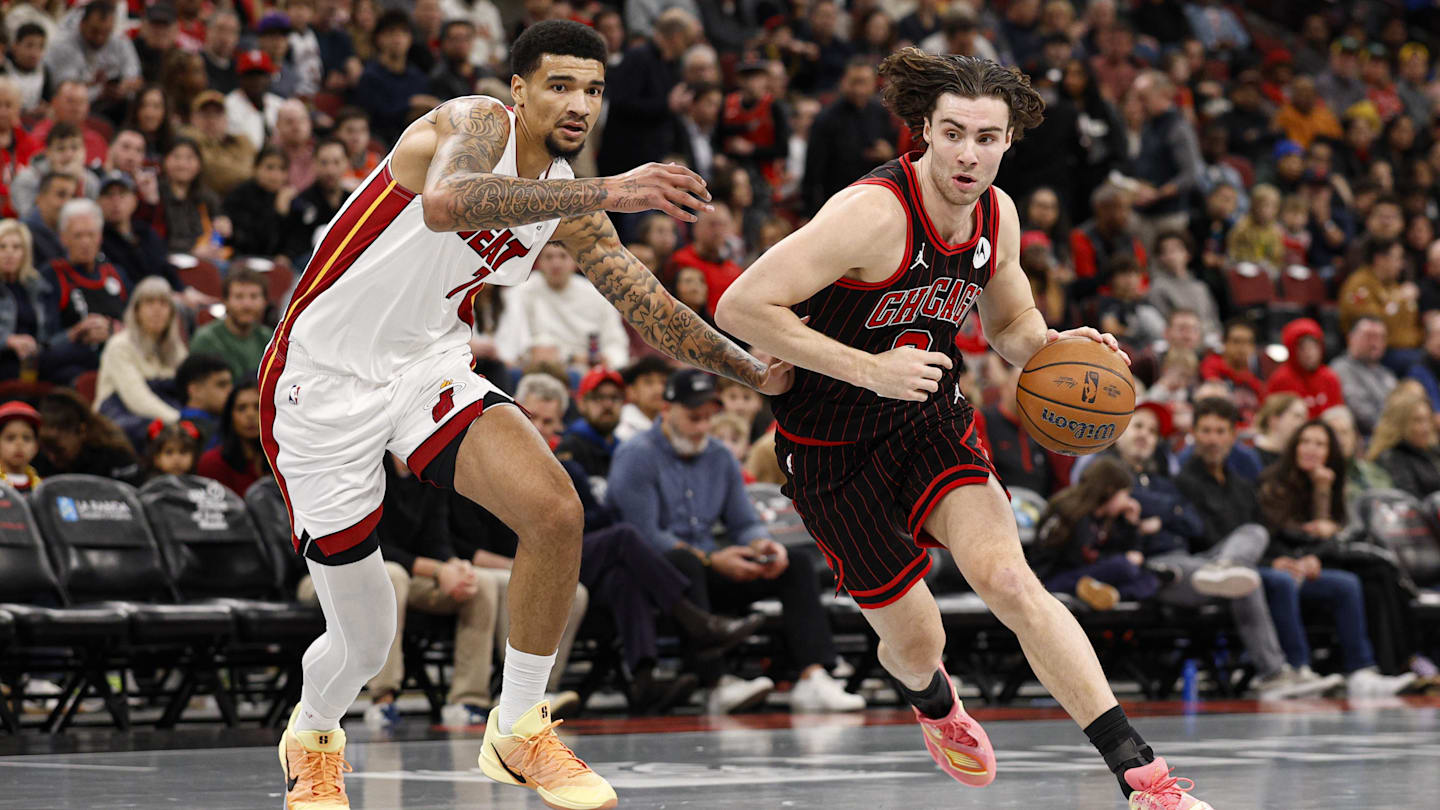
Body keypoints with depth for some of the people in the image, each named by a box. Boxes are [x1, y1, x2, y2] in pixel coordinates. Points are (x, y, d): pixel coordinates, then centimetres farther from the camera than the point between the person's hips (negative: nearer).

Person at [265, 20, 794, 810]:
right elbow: (445, 203, -43)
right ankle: (311, 737, 38)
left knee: (554, 510, -20)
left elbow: (649, 309, 11)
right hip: (323, 381, -6)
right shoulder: (477, 123, -19)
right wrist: (606, 193, -47)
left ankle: (518, 732, -1)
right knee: (363, 640, 1)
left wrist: (753, 369, 1)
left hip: (430, 364, 6)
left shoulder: (569, 202, 3)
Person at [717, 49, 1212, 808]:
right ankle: (934, 704, 45)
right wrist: (869, 368, -33)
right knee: (916, 639, 4)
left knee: (1008, 578, -20)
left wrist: (1052, 346, -9)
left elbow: (1010, 323, 15)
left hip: (931, 419, 4)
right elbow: (740, 306, -31)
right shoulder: (874, 212, -28)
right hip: (832, 449, -4)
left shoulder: (997, 216, -5)